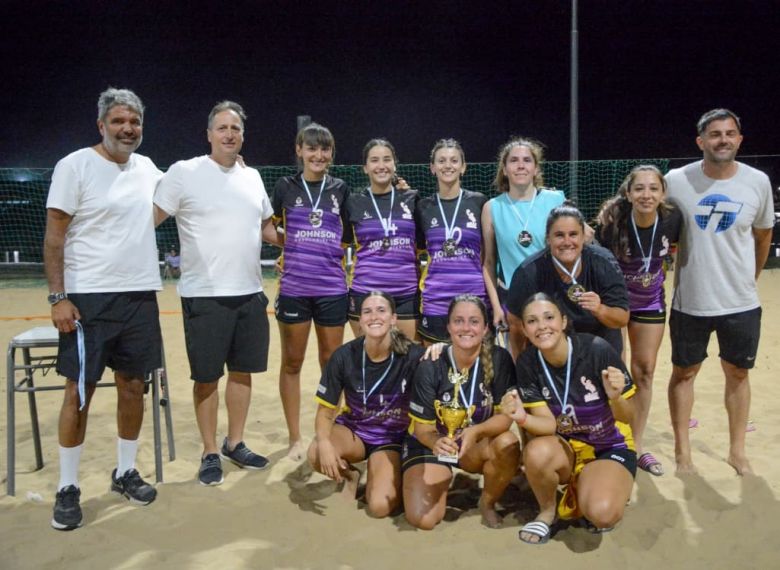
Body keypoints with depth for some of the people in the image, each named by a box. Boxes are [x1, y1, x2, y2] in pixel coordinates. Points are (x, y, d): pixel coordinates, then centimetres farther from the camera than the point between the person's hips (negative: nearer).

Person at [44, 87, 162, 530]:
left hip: (141, 296, 5)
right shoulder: (75, 165, -6)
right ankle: (68, 488, 15)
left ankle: (125, 472, 27)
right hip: (88, 298, -5)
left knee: (133, 386, 11)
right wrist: (58, 297, -15)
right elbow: (54, 236, -8)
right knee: (80, 392, 0)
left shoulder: (147, 168, 9)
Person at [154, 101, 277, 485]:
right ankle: (210, 454, 20)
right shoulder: (184, 172, -6)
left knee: (242, 371, 13)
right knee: (207, 377, 4)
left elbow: (266, 228, 22)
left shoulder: (252, 177, 11)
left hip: (250, 293, 6)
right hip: (205, 295, -5)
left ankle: (235, 444, 29)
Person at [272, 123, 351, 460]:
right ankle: (295, 438, 21)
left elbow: (349, 235, 14)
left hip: (332, 288, 2)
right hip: (294, 287, -1)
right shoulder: (285, 187, 3)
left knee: (332, 362, 10)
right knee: (292, 362, 7)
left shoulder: (341, 189, 7)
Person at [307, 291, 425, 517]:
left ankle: (393, 477, 15)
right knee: (317, 455, -30)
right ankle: (350, 475, 6)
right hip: (353, 429, 2)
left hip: (392, 437, -2)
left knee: (380, 507, -21)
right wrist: (324, 442, -32)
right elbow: (325, 411, -10)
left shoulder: (413, 356, -22)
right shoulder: (344, 356, -16)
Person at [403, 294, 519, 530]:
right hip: (431, 443, -1)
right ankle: (443, 480, 17)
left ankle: (488, 502, -1)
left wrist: (476, 432, -37)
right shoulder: (430, 367, -19)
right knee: (422, 519, -18)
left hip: (478, 443, 1)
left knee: (508, 443, -32)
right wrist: (437, 442, -37)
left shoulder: (499, 359, -17)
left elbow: (506, 416, -16)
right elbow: (422, 427, -14)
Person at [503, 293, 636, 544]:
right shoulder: (527, 363, -15)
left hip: (610, 447, -2)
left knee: (601, 514, -29)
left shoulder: (598, 350, -24)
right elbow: (549, 425, -15)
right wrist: (522, 418, -37)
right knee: (536, 453, -32)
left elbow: (627, 417, -15)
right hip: (565, 446, 2)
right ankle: (547, 511, -1)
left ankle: (584, 492, 8)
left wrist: (615, 397, -38)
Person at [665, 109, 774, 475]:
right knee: (683, 373, 10)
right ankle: (682, 452, 25)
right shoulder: (677, 181, -10)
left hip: (742, 303, 2)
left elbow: (763, 235, 11)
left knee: (738, 373, 14)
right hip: (690, 301, -1)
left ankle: (737, 451, 32)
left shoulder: (758, 182, -5)